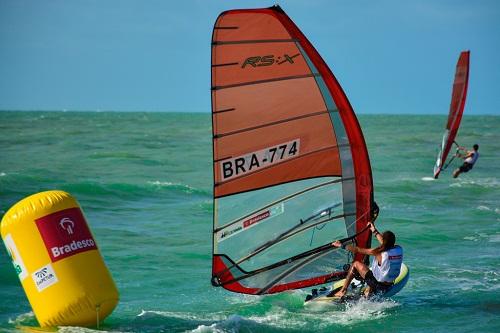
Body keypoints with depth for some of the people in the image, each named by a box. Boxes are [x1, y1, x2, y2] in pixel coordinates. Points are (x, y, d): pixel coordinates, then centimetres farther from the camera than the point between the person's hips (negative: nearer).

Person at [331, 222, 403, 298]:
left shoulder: (379, 252, -22)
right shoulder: (399, 249, -7)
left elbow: (358, 250, -12)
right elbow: (385, 244, 15)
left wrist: (341, 245, 0)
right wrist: (374, 231, 25)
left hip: (378, 285, -6)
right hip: (389, 286, 6)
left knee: (356, 264, 10)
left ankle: (343, 291, 14)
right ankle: (369, 290, 31)